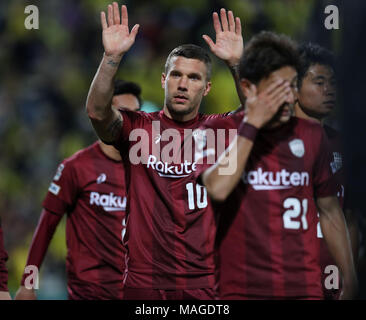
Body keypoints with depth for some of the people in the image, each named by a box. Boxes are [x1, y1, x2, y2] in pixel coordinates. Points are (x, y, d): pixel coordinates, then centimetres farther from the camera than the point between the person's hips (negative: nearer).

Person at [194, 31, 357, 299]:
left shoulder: (311, 135, 8)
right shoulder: (217, 132, -1)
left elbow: (330, 211, 14)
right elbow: (217, 188, -20)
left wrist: (350, 280, 10)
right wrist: (252, 124, -16)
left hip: (305, 287, 3)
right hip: (242, 288, -3)